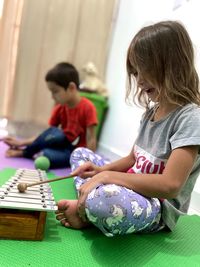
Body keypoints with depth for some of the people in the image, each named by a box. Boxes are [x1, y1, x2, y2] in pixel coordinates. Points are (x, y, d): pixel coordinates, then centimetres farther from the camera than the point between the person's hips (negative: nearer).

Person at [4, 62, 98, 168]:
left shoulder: (87, 108, -17)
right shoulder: (59, 108, 1)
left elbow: (91, 139, -17)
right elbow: (48, 135, 4)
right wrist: (21, 143, 0)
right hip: (63, 145, 5)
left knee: (46, 156, -32)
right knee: (54, 133, -28)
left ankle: (23, 153, -4)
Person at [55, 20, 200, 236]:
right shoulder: (152, 110, 7)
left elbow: (170, 185, -27)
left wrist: (107, 176, -24)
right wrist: (101, 169, -4)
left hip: (159, 210, -9)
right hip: (133, 190, 9)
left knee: (104, 199, -42)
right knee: (80, 153, 17)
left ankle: (85, 212, -7)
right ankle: (86, 204, -8)